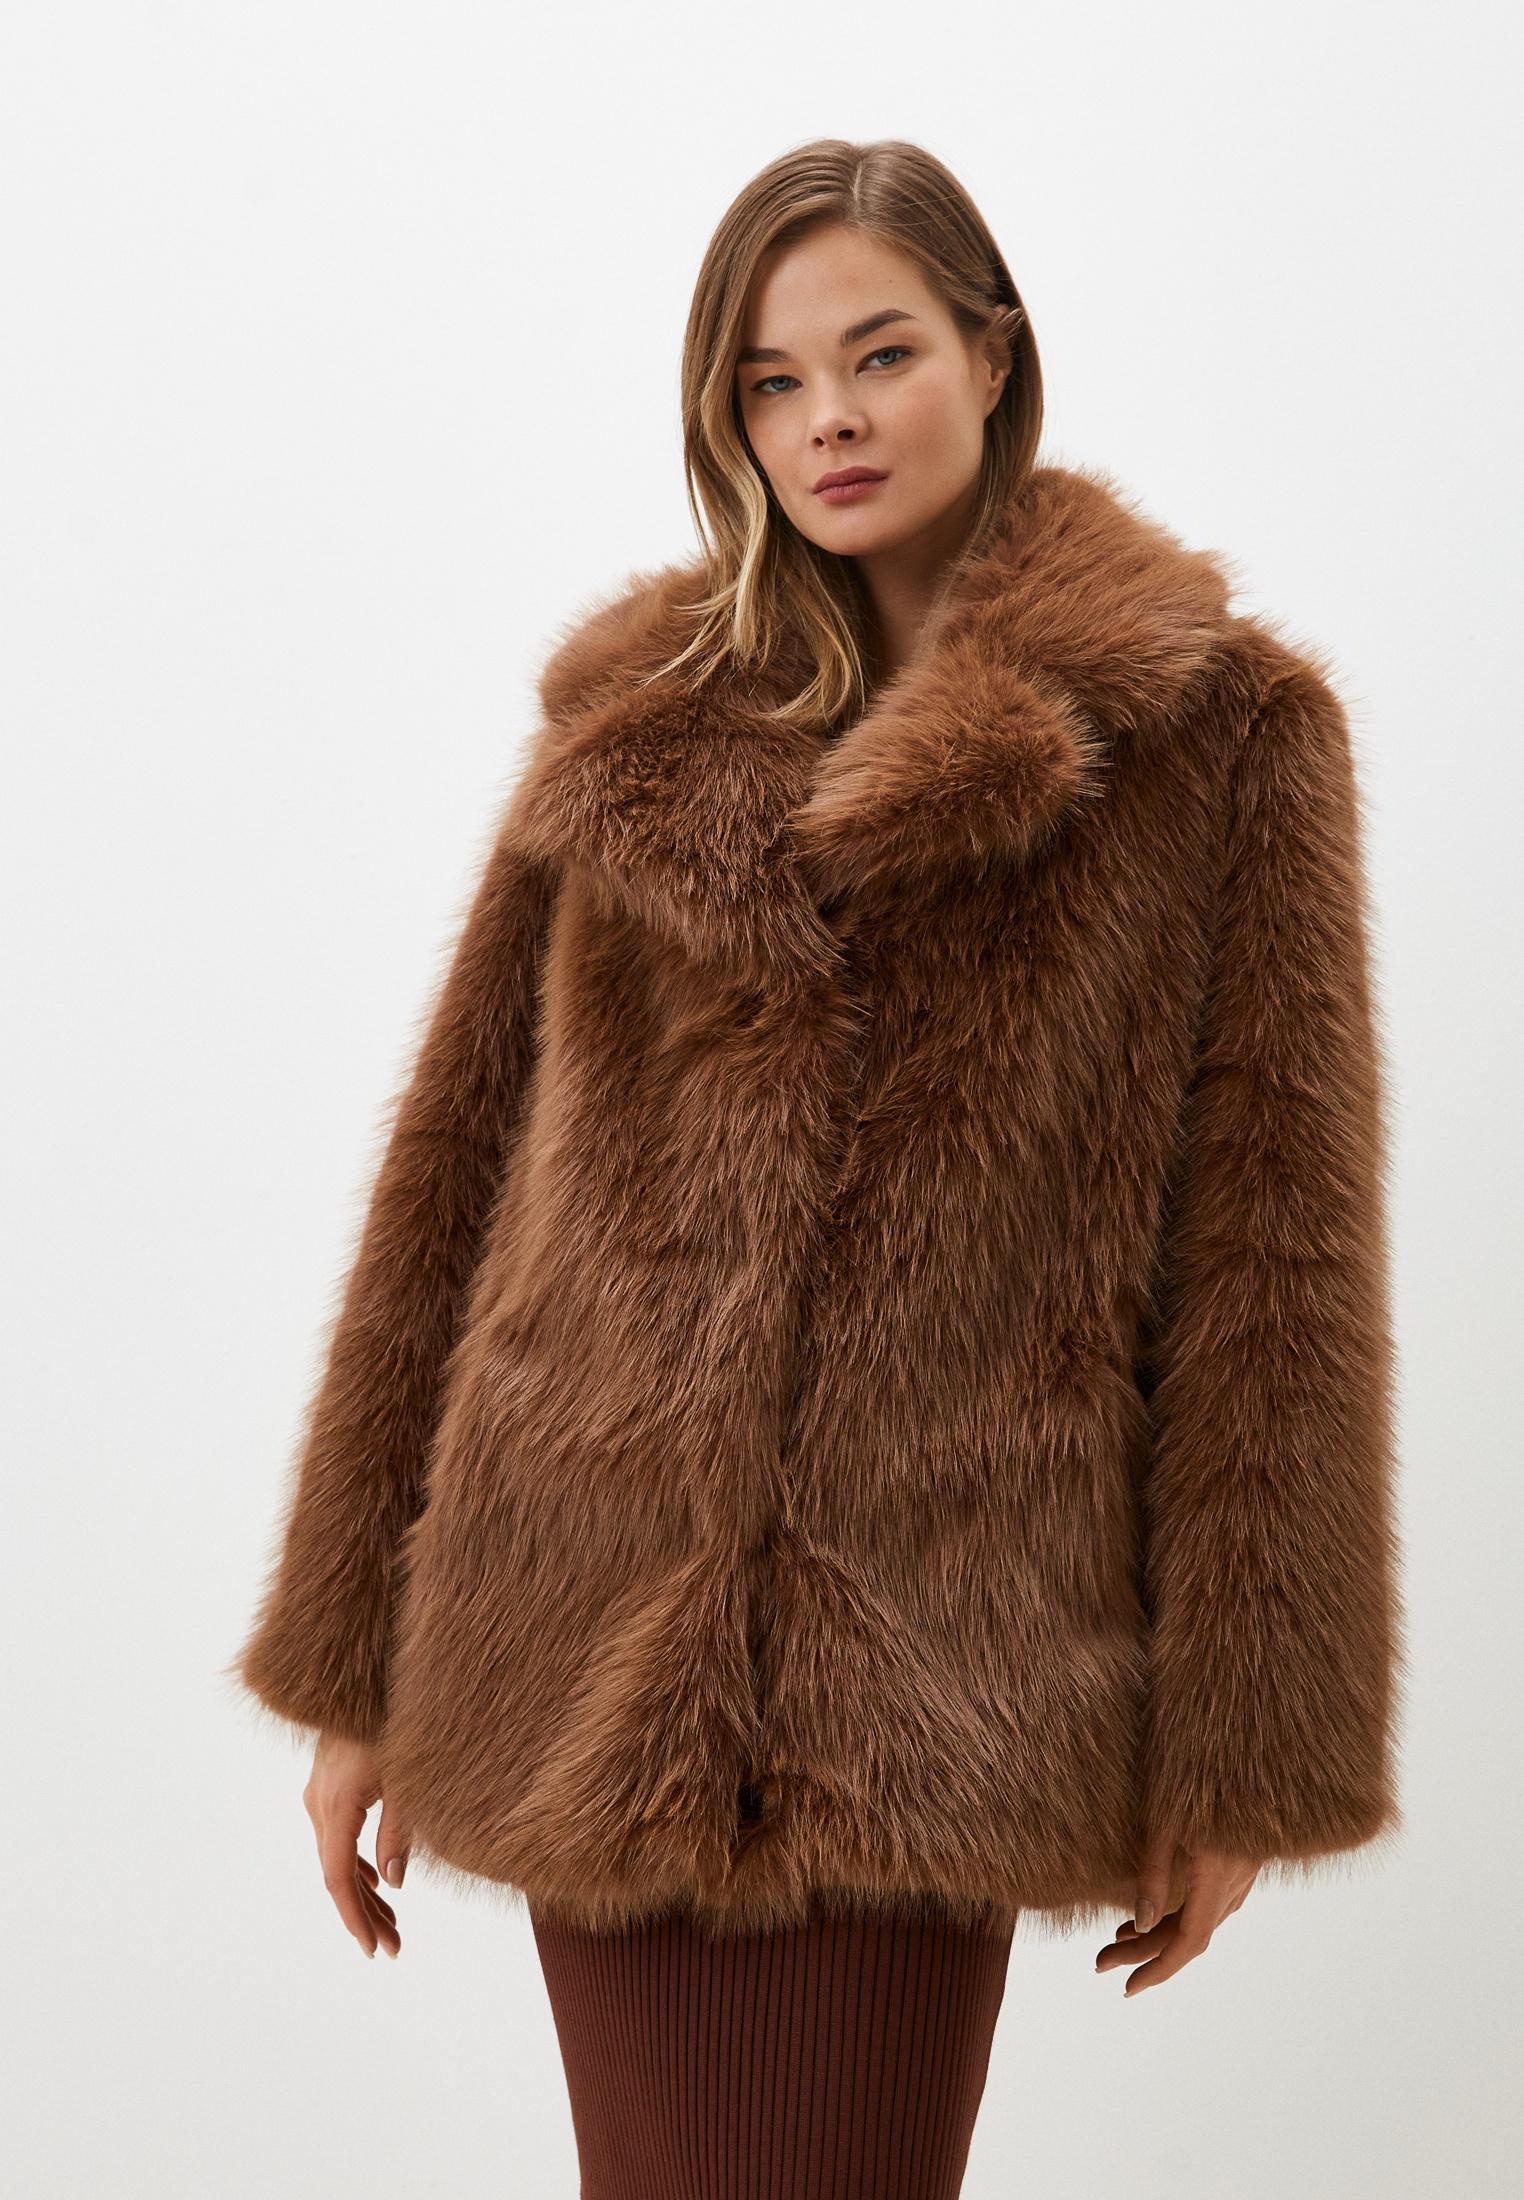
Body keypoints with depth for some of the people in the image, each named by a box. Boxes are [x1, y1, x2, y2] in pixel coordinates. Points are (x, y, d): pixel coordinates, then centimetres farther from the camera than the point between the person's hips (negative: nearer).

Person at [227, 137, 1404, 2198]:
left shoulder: (1218, 726, 1)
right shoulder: (634, 718, 9)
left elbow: (1273, 1243, -1)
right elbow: (457, 1165, 9)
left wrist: (1243, 1748, -4)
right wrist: (359, 1667, 7)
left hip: (928, 1675, -2)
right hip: (598, 1641, 3)